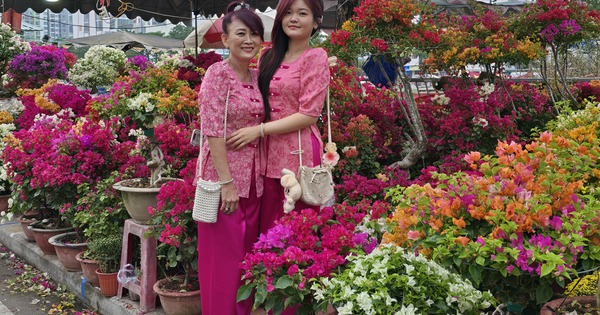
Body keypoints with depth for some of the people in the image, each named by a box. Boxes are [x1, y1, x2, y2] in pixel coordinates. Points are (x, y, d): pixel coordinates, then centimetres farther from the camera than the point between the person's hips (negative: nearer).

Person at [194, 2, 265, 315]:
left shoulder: (257, 76, 9)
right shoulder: (218, 73, -12)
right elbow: (213, 131, -17)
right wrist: (226, 182, -20)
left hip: (252, 177, 7)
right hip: (223, 174, -7)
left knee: (248, 253, 15)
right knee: (224, 256, 2)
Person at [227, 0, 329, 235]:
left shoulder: (315, 57, -5)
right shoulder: (268, 57, 12)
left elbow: (309, 114, -13)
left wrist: (259, 130, -15)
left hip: (299, 153, -5)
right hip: (268, 152, 6)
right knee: (268, 226, 11)